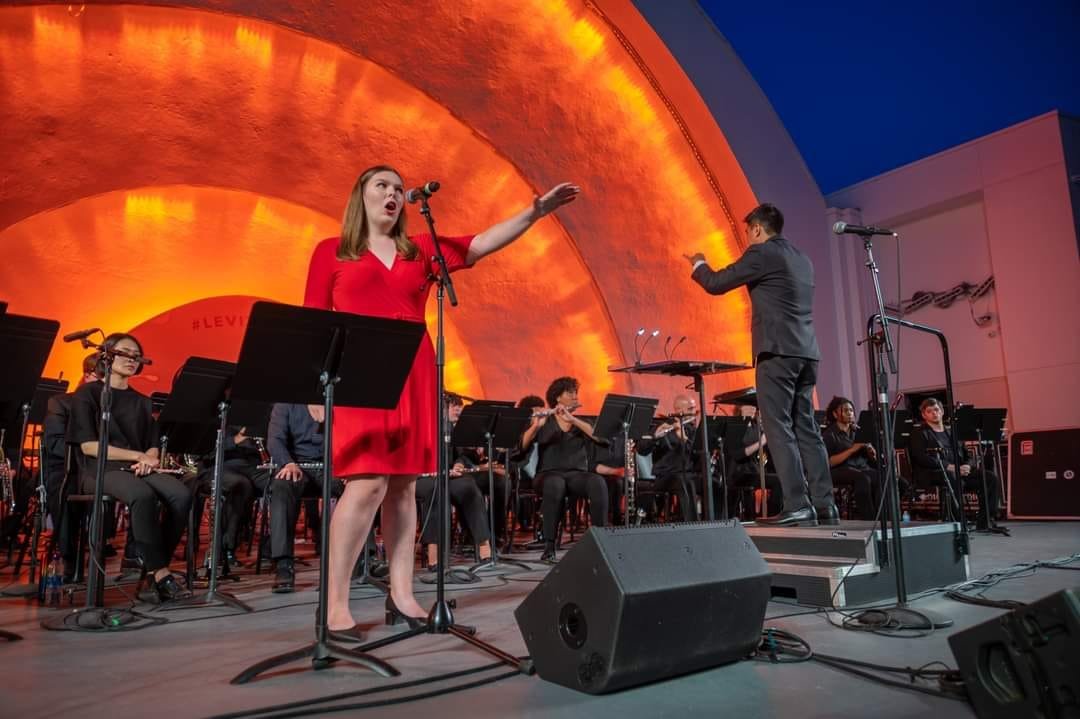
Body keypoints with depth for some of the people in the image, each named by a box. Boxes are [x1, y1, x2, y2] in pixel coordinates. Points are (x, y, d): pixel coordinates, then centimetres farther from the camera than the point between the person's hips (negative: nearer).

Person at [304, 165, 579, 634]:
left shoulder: (421, 251, 15)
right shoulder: (331, 252, 10)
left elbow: (484, 242, 7)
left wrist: (535, 211, -4)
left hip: (412, 377, 4)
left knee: (403, 485, 4)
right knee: (368, 482, -14)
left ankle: (401, 596, 11)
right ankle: (335, 605, -4)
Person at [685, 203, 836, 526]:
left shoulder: (761, 253, -5)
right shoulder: (802, 259, 20)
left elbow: (716, 284, -2)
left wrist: (699, 264, 18)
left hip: (778, 351, -8)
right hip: (805, 352, 8)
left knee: (779, 428, -7)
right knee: (806, 428, 9)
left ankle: (797, 506, -10)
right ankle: (824, 505, 10)